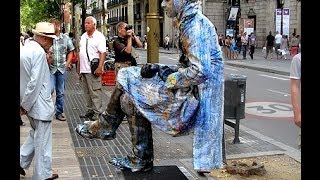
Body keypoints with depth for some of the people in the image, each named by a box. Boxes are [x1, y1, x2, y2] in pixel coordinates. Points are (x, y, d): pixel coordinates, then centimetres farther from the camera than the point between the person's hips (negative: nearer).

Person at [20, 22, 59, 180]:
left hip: (31, 102, 9)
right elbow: (35, 82, -24)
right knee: (42, 140, 3)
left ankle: (21, 161, 26)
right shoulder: (39, 52, -19)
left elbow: (26, 77, 13)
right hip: (39, 104, -9)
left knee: (36, 134, 25)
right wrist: (25, 104, -16)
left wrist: (24, 103, 16)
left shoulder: (24, 49, 9)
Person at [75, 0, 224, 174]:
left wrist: (169, 81, -14)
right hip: (190, 89, 9)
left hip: (192, 94, -9)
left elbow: (200, 71, -28)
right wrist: (158, 69, 5)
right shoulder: (191, 22, 14)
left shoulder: (195, 24, -17)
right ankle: (140, 159, 17)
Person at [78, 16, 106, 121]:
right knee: (87, 92, 12)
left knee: (95, 92, -7)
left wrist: (99, 67, -22)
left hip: (93, 69, -8)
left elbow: (103, 53, -13)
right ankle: (90, 111, 21)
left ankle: (97, 112, -2)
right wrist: (78, 67, 20)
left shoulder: (99, 36, -6)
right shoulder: (83, 36, 17)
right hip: (83, 69, 8)